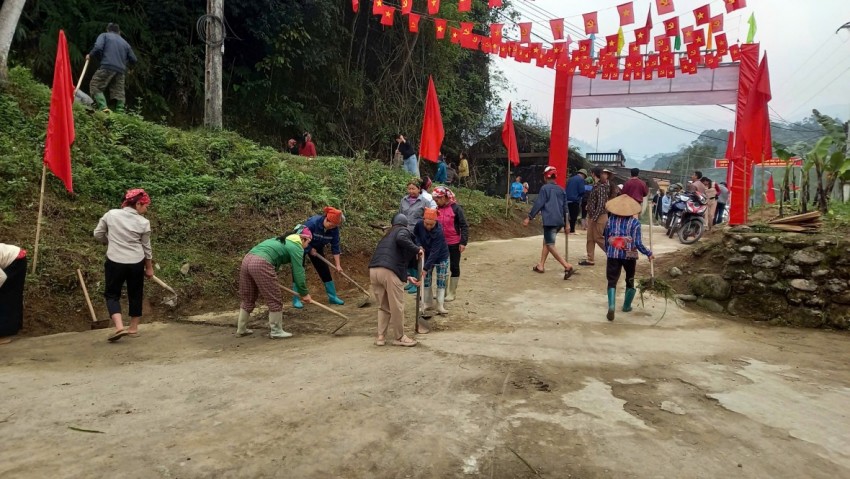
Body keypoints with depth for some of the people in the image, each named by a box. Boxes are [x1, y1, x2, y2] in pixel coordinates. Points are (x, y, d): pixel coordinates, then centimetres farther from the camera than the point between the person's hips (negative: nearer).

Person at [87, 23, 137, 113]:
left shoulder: (104, 35, 14)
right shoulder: (125, 42, 26)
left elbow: (98, 48, -5)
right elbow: (134, 60, 23)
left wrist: (90, 55, 13)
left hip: (107, 66, -4)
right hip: (121, 71, 4)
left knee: (95, 86, 1)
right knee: (119, 93, 6)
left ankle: (103, 107, -18)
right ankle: (120, 112, -4)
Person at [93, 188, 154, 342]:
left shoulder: (111, 214, -3)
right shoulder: (143, 222, -6)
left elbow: (98, 234, 6)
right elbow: (146, 248, 2)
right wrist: (149, 268, 13)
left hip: (114, 262, 0)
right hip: (136, 263, 0)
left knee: (112, 294, 11)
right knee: (135, 294, 15)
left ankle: (119, 326, -8)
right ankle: (133, 328, 23)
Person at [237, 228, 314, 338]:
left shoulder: (284, 241, 30)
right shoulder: (296, 247, 5)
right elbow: (298, 272, 3)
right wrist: (304, 293, 10)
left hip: (247, 259, 9)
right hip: (261, 264, -9)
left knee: (247, 298, 21)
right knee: (275, 299, 3)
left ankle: (241, 329, 30)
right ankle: (276, 331, 11)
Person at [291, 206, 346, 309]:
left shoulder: (334, 229, -20)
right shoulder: (313, 222, -35)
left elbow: (335, 247, -13)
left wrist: (338, 265, -14)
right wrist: (310, 249, -19)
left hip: (317, 248, 5)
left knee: (325, 271, 3)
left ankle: (332, 297, 13)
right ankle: (296, 300, -6)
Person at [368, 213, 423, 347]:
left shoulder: (388, 235, 34)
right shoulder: (403, 231, 12)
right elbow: (401, 239, -15)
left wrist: (408, 277, 35)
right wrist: (416, 249, -3)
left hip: (373, 271, 8)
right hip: (388, 272, -8)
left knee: (383, 307, 20)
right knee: (397, 307, 6)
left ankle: (381, 337, 20)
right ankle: (399, 338, 16)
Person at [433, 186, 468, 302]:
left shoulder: (455, 208, -12)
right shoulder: (437, 209, 2)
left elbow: (464, 226, -11)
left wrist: (463, 242, -16)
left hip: (454, 244, -5)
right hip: (441, 244, 5)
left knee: (454, 267, 6)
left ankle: (452, 292, 15)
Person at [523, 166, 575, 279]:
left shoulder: (545, 188, -5)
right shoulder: (561, 190, 15)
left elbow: (538, 204, -10)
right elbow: (564, 207, 18)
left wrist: (529, 217, -5)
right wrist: (566, 223, 25)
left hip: (550, 221, -8)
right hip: (559, 221, 8)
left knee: (550, 245, -7)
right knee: (546, 242, 21)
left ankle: (567, 266, -20)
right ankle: (541, 266, 25)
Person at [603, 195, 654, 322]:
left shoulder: (610, 221, 0)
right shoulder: (635, 222, -7)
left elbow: (606, 239, 7)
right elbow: (637, 243, -11)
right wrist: (648, 253, 4)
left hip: (613, 255, 1)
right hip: (629, 255, 0)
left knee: (612, 281, 1)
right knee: (630, 280, 21)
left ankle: (611, 307, -19)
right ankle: (626, 306, 33)